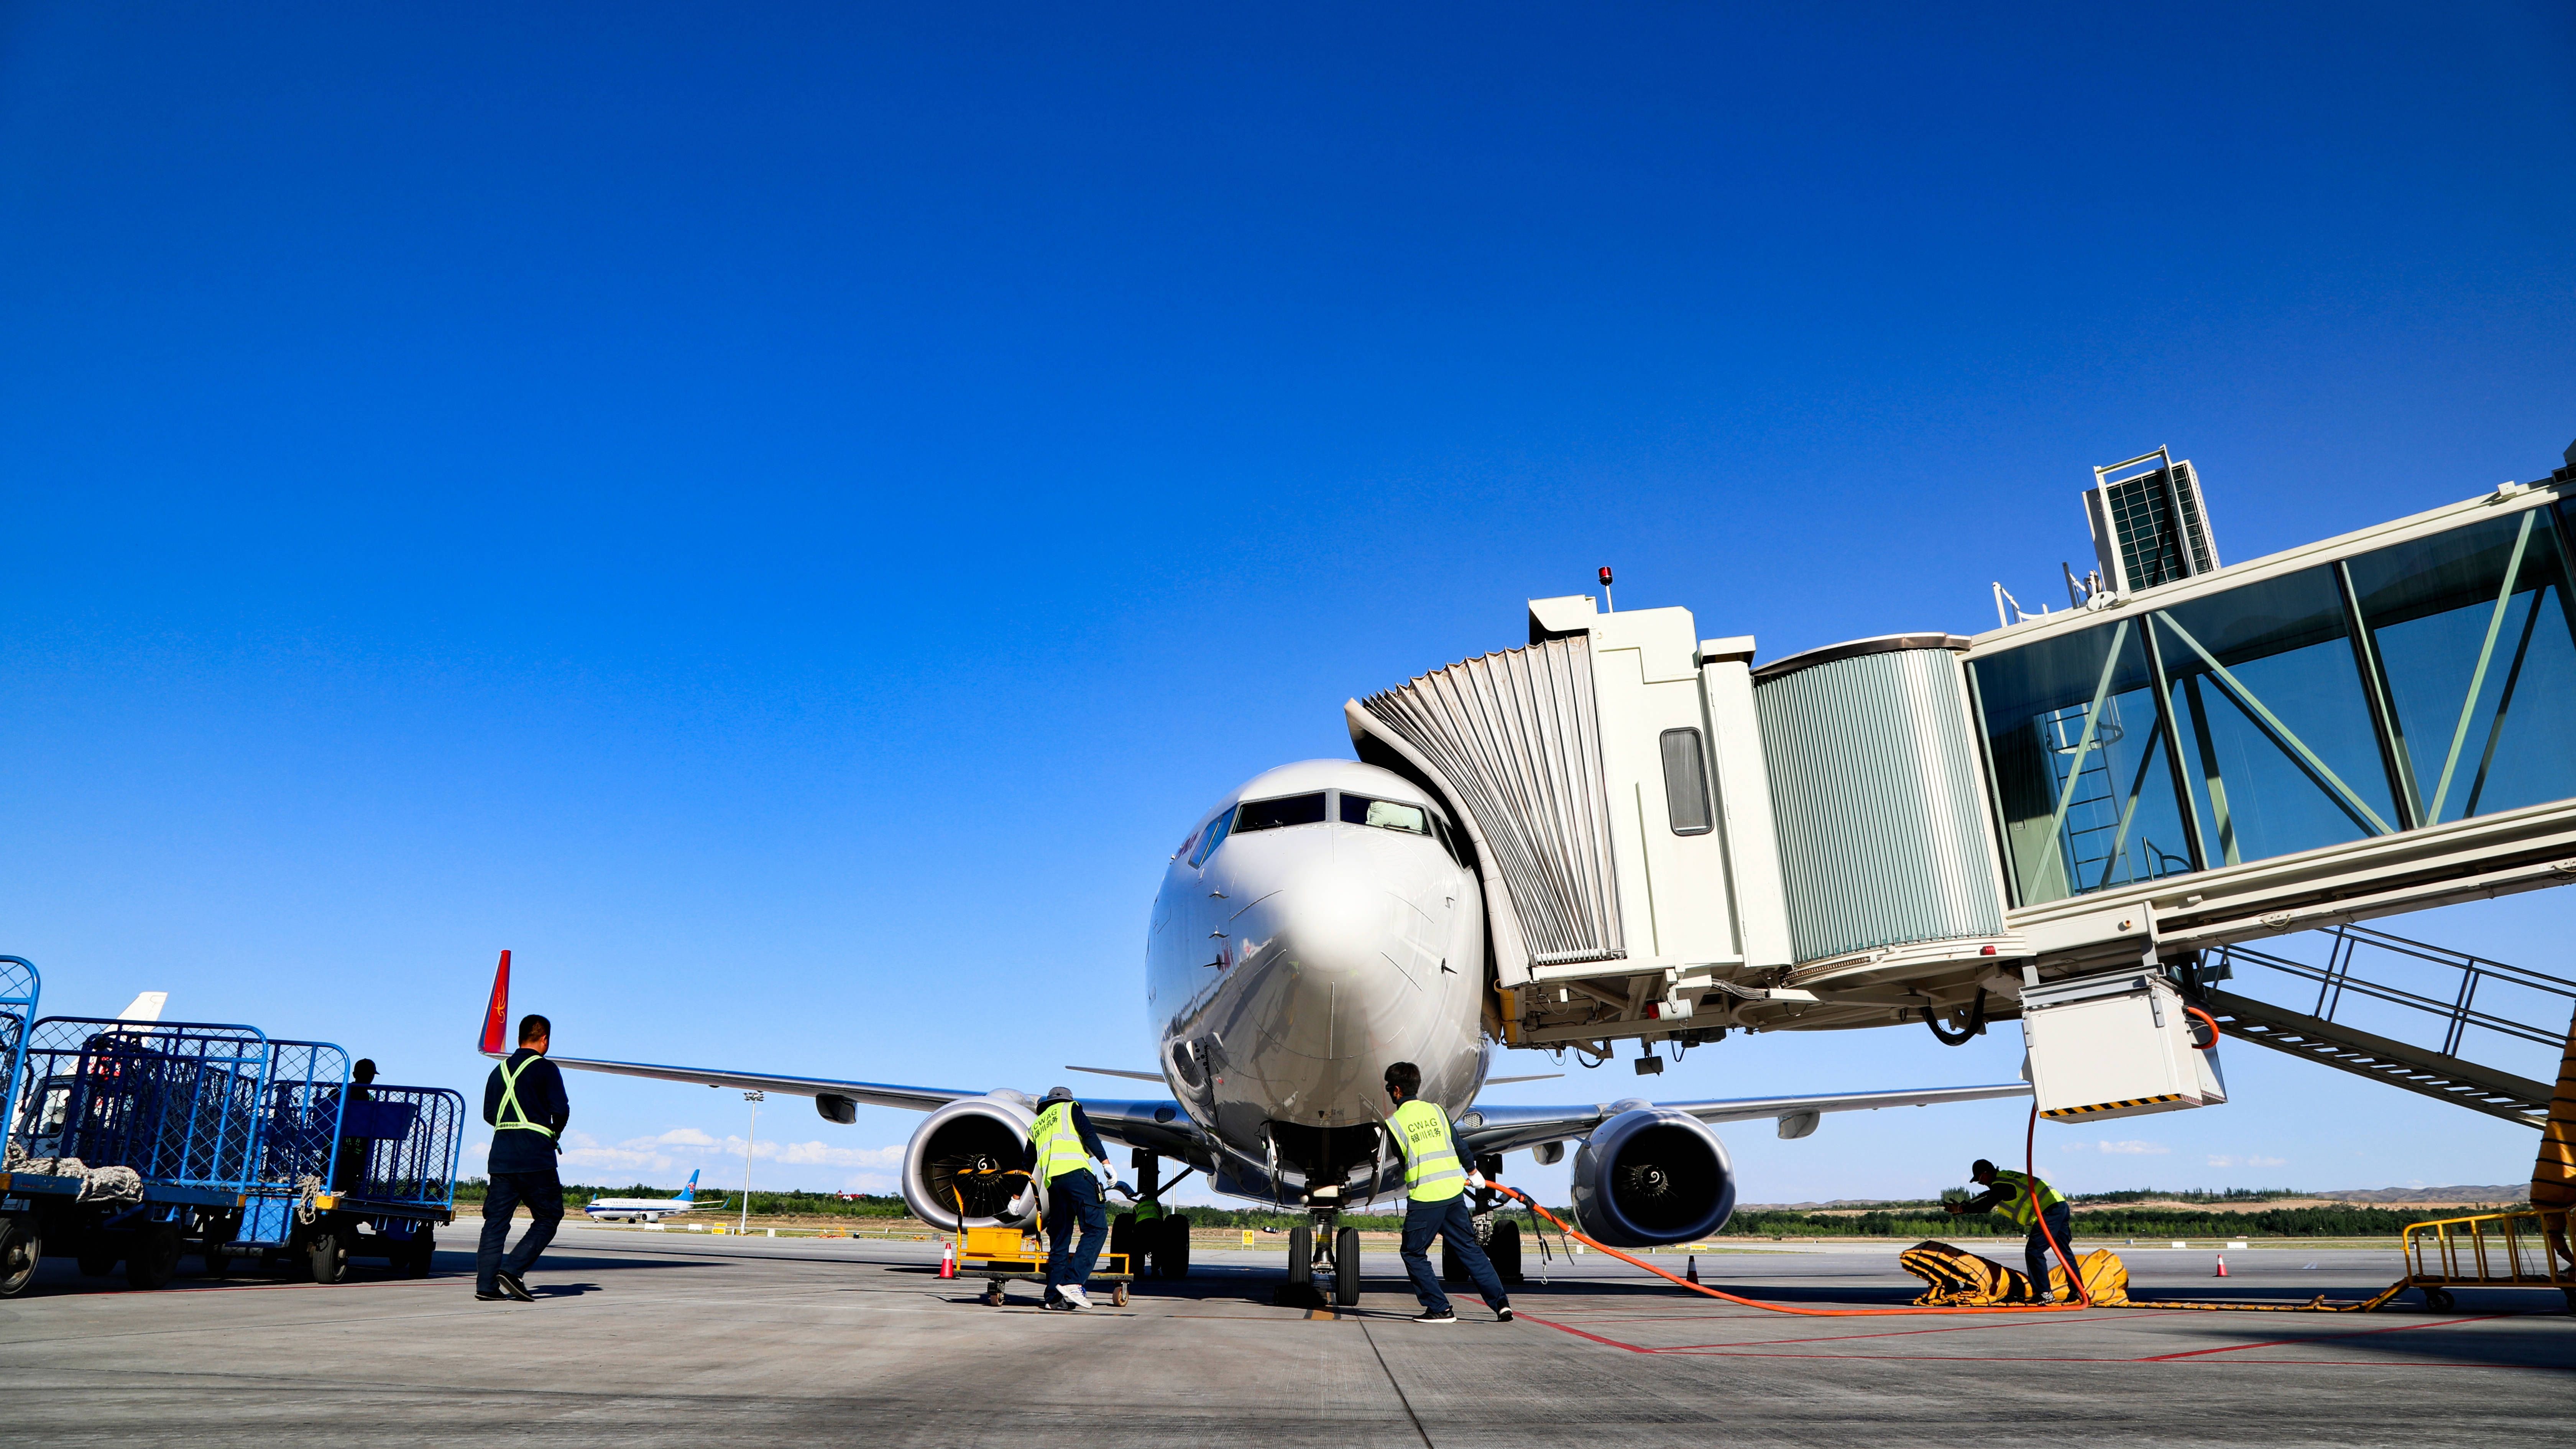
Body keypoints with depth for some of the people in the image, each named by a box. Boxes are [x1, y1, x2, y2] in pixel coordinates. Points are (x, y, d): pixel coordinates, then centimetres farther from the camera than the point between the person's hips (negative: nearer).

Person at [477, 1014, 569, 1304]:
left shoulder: (500, 1070, 14)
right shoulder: (545, 1068, -5)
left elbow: (488, 1114, 15)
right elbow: (561, 1109, -11)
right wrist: (554, 1134, 9)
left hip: (501, 1157, 6)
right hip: (535, 1157, -6)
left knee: (496, 1220, 8)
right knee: (548, 1217, 3)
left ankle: (486, 1285, 3)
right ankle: (512, 1270, -10)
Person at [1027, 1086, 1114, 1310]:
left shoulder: (1036, 1126, 33)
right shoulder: (1070, 1108, 19)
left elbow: (1027, 1166, 35)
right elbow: (1088, 1134, 1)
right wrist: (1106, 1162, -8)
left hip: (1052, 1181, 6)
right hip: (1076, 1172, -6)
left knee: (1059, 1239, 10)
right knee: (1097, 1228, -9)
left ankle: (1055, 1296, 4)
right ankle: (1072, 1283, -21)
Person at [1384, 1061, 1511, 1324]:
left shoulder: (1394, 1123, -5)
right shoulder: (1436, 1111, 9)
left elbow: (1402, 1161, 4)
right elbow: (1458, 1144, 16)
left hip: (1424, 1197, -5)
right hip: (1454, 1191, 6)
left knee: (1414, 1254, 8)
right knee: (1470, 1248, 12)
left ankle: (1439, 1308, 5)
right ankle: (1500, 1302, 8)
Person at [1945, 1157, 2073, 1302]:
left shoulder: (2001, 1185, -12)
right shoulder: (2005, 1177, 18)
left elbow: (1986, 1207, -12)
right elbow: (1990, 1196, 33)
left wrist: (1960, 1208, -2)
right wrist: (1969, 1202, 27)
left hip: (2050, 1211, -10)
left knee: (2034, 1252, -8)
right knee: (2064, 1251, 16)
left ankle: (2044, 1294, -7)